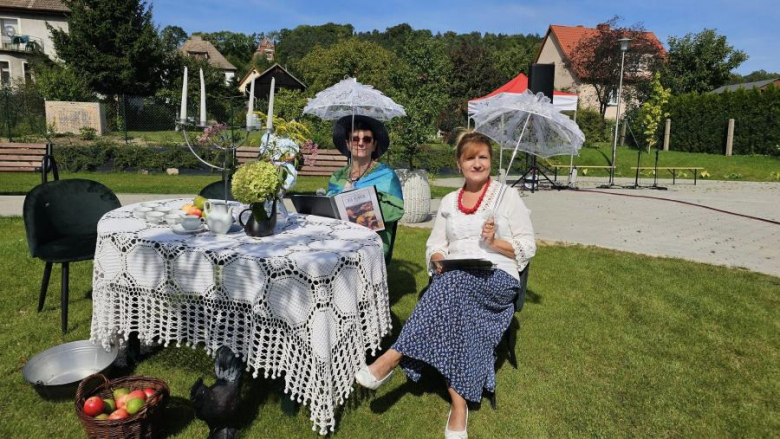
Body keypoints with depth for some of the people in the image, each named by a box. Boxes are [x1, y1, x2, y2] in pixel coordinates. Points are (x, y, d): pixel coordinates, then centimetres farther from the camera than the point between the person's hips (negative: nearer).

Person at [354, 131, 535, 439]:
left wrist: (496, 242, -13)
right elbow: (435, 245, 17)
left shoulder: (507, 196, 8)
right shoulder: (449, 201, 18)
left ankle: (391, 360, -38)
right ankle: (459, 405, -28)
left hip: (497, 279, -3)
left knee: (452, 283, -36)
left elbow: (528, 248, 5)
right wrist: (438, 260, -6)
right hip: (453, 280, 3)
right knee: (458, 309, -33)